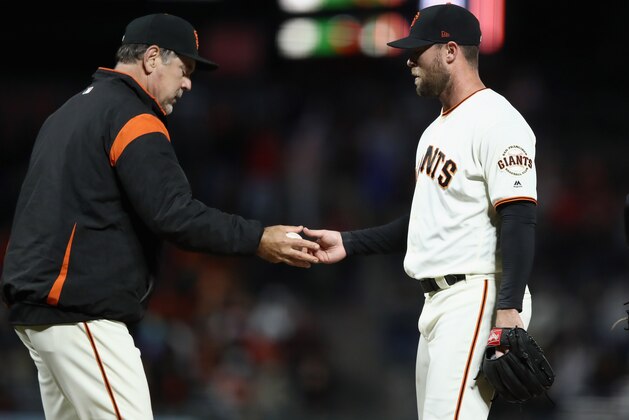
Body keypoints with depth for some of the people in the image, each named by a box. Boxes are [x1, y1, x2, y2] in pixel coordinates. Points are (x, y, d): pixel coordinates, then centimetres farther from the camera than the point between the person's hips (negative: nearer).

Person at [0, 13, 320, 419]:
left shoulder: (71, 111, 20)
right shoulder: (130, 116, -10)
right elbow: (174, 215, -18)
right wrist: (257, 239, -12)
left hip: (36, 301, 10)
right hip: (80, 310, -10)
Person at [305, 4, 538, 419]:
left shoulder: (497, 121, -12)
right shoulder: (439, 127, 20)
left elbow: (519, 221, -20)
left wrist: (508, 314, -27)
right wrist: (349, 243, 19)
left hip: (476, 300, -10)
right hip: (437, 302, 10)